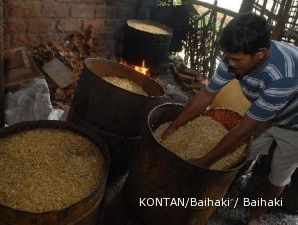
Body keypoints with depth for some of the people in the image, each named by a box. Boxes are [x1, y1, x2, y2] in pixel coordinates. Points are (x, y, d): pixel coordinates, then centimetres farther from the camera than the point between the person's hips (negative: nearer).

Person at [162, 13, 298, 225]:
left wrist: (205, 161, -31)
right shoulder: (238, 56, -26)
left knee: (279, 177, 12)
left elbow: (244, 130, -39)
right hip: (263, 117, 5)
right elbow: (206, 95, -19)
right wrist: (172, 128, -18)